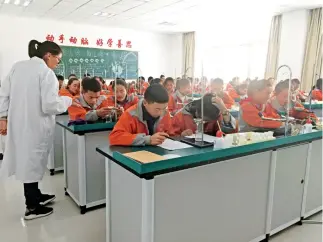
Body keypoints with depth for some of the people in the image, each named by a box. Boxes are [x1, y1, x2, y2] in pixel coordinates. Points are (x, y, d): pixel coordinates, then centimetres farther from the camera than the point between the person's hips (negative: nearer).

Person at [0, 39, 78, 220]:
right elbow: (49, 105, -21)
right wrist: (68, 101, -5)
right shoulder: (46, 73, -14)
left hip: (17, 122, 7)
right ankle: (32, 208, 21)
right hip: (35, 125, -7)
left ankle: (34, 196, 36)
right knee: (33, 162, 5)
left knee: (27, 160, 18)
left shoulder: (18, 66, 7)